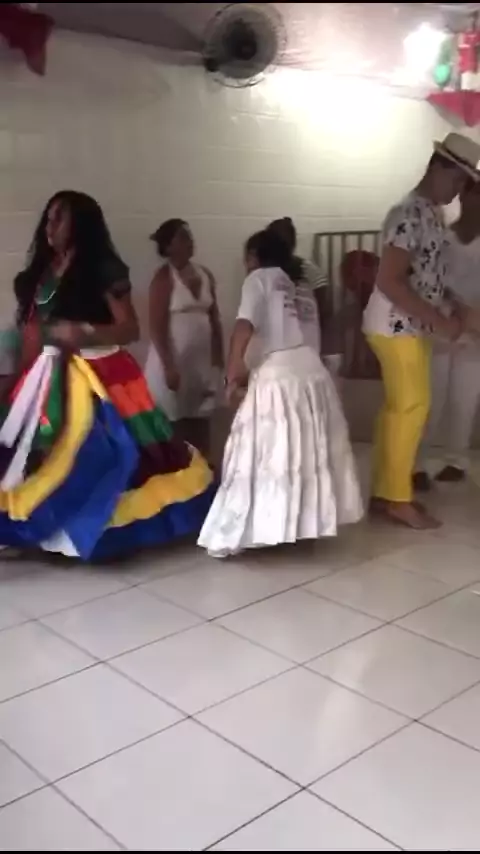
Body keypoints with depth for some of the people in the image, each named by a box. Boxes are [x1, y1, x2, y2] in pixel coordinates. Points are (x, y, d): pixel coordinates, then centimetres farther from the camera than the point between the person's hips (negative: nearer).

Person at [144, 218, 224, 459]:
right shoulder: (164, 277, -8)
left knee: (201, 427, 7)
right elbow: (157, 326, -12)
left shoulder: (205, 275, 10)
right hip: (174, 362, -6)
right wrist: (168, 366, -17)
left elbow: (214, 319, 13)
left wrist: (218, 359, 9)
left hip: (202, 362, 6)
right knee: (173, 428, -2)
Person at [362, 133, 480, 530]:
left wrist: (446, 314, 10)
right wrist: (441, 321, -23)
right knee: (412, 407, -4)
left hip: (411, 326, 9)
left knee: (398, 407, 12)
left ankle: (386, 491, 20)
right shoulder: (409, 214, -18)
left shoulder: (433, 213, 12)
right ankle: (397, 498, 6)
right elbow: (389, 281, -25)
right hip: (397, 326, -9)